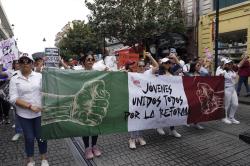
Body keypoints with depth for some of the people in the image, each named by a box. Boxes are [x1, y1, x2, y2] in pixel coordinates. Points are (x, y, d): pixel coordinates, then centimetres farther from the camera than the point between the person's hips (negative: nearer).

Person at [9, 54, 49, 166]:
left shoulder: (39, 76, -2)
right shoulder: (14, 79, -2)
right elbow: (13, 99, -9)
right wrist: (30, 106, -17)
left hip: (40, 113, 0)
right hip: (24, 115, 0)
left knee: (41, 136, 11)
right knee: (29, 138, 12)